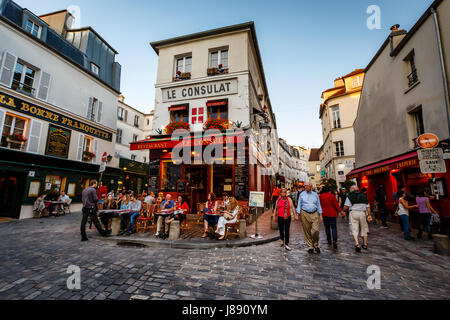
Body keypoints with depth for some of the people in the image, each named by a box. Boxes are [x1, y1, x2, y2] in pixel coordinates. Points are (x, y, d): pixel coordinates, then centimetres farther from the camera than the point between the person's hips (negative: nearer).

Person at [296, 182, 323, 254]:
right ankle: (310, 247, 17)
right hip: (305, 214, 0)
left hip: (314, 214, 1)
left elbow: (318, 205, 13)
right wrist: (298, 214, -2)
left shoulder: (315, 194, 9)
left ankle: (316, 245, 15)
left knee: (315, 230, -10)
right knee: (307, 231, 3)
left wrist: (320, 215, 7)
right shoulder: (302, 194, 5)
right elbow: (299, 205, 6)